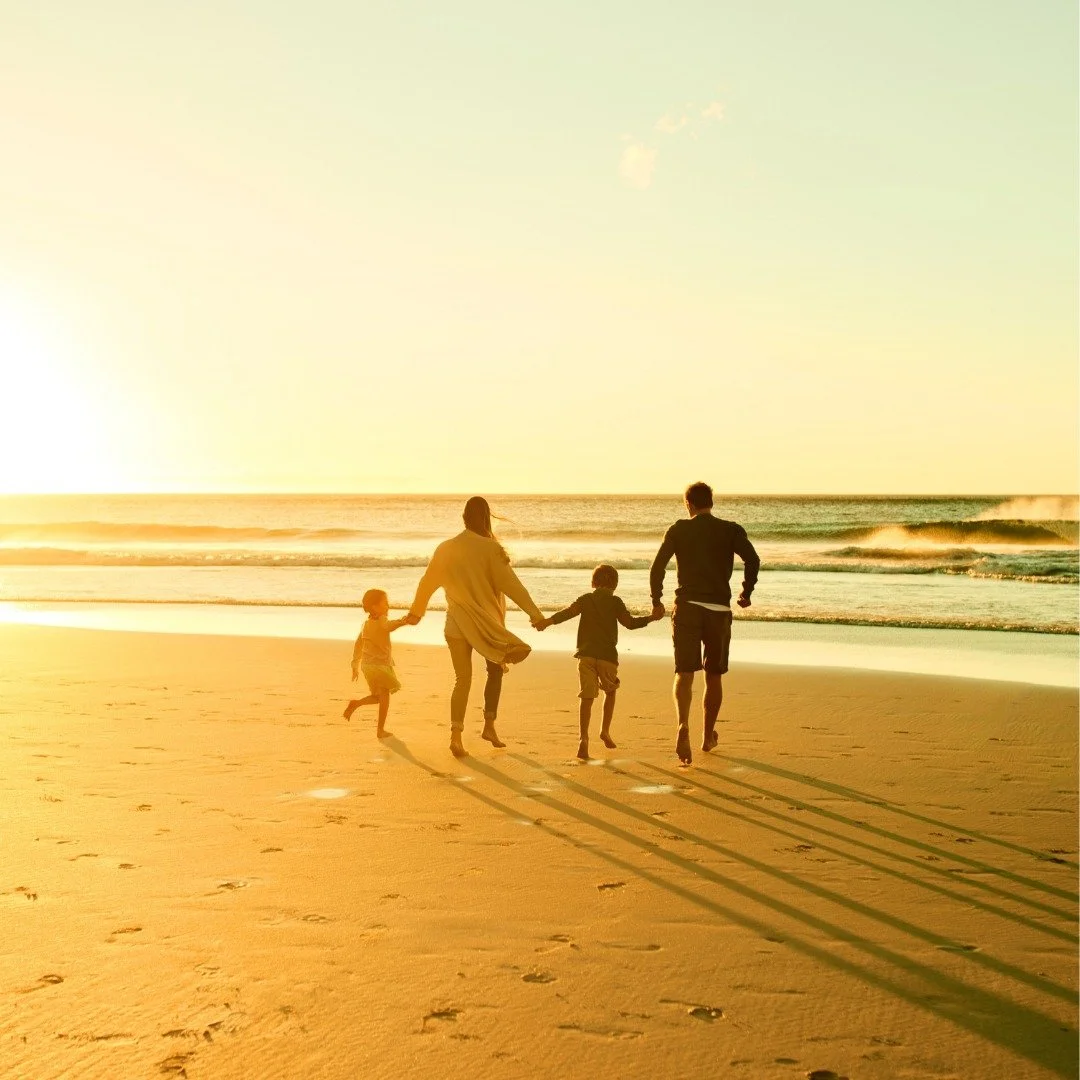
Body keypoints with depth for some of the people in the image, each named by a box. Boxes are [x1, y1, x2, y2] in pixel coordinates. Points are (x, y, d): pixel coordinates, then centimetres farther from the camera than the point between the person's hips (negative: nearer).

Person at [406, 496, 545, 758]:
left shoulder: (446, 548, 2)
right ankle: (489, 726, 17)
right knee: (495, 670, 19)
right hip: (486, 623, -3)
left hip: (457, 625, 3)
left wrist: (416, 612, 25)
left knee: (462, 679, 6)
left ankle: (456, 734, -8)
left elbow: (427, 582, 11)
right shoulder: (490, 548, -11)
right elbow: (511, 584, -14)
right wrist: (535, 613, -13)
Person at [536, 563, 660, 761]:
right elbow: (630, 622, -2)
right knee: (610, 691, 24)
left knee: (587, 697, -5)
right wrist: (651, 618, 6)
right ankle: (605, 731, 22)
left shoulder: (586, 599, 9)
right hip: (607, 655, -1)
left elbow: (569, 611, -6)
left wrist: (549, 621, -15)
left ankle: (584, 739, -19)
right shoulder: (615, 601, 4)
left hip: (586, 654, 1)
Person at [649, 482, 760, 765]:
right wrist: (746, 593, 5)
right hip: (719, 609, 1)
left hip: (687, 606, -1)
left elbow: (657, 566, -1)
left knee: (684, 673, -5)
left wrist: (656, 601, 11)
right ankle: (708, 736, 27)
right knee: (714, 675, 16)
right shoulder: (731, 531, 5)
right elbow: (753, 560, -9)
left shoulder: (679, 530, 4)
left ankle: (684, 725, -30)